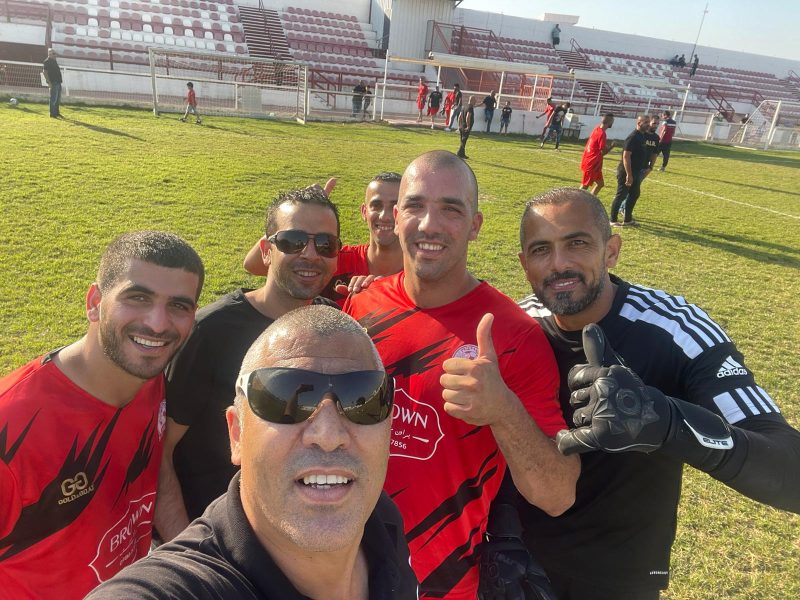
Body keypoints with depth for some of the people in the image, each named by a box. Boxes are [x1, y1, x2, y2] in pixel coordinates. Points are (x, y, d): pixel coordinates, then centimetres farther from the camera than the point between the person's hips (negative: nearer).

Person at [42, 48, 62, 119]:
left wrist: (60, 80, 18)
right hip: (53, 83, -9)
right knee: (53, 99, -7)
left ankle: (57, 113, 22)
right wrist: (49, 82, -20)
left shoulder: (54, 61, 18)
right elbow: (45, 72, -14)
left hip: (58, 82, 9)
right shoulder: (47, 62, -8)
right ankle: (52, 114, -4)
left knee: (58, 99, 14)